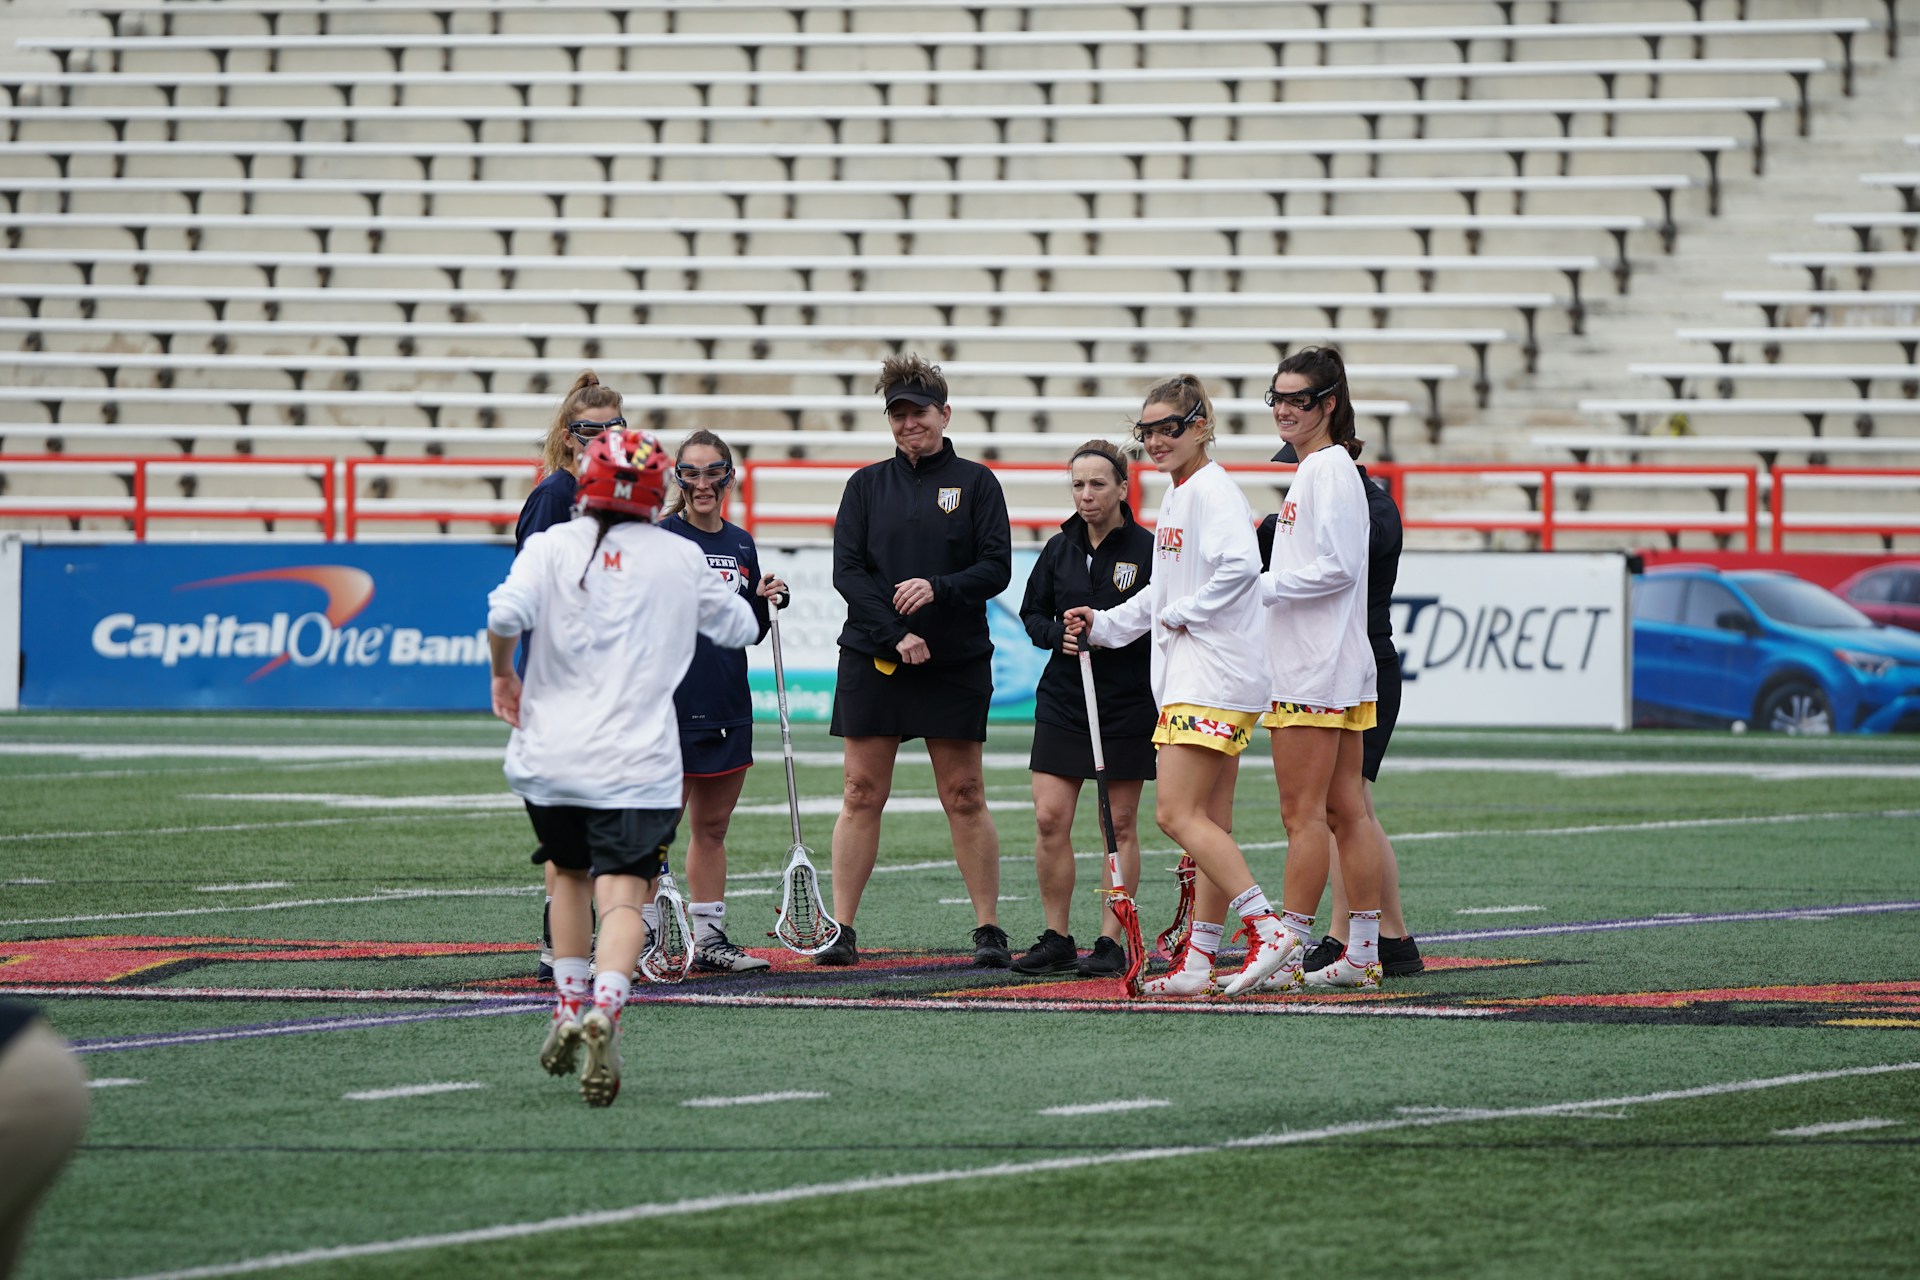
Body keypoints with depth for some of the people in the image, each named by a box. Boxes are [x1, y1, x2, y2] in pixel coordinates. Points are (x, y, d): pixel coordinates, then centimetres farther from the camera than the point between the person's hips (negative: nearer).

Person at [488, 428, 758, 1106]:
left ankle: (569, 1010, 23)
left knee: (570, 873, 25)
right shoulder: (681, 559, 5)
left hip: (551, 752, 1)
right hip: (638, 763, -1)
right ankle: (603, 1013, -32)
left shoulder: (552, 546, 1)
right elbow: (740, 627, 19)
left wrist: (503, 673, 4)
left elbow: (506, 613, -15)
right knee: (623, 895, -8)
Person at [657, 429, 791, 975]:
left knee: (712, 828, 11)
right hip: (672, 704, -6)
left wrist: (764, 600, 1)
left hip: (728, 709, 6)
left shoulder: (741, 545, 12)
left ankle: (709, 940, 16)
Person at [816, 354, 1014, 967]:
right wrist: (893, 635, -12)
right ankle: (841, 929, 2)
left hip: (957, 664, -1)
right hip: (871, 660, 1)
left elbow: (997, 567, -2)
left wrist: (939, 589, -19)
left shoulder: (975, 483, 5)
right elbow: (846, 571, 1)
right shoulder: (867, 485, 9)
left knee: (964, 797, -1)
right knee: (862, 795, 0)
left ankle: (988, 929, 5)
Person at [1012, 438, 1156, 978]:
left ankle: (1111, 943, 9)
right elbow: (1032, 612, 14)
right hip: (1062, 702, 4)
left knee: (1121, 825, 2)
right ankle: (1056, 940, 6)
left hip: (1128, 706, -4)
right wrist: (1060, 636, -5)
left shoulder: (1147, 550, -7)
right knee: (1049, 818, -3)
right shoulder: (1059, 549, 6)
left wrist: (1108, 631, -17)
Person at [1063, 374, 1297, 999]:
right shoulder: (1176, 497, 18)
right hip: (1189, 675, 10)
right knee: (1208, 823, 9)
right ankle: (1199, 958, 9)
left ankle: (1269, 928, -17)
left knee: (1177, 813, -15)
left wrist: (1181, 615, -16)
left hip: (1214, 675, -10)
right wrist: (1106, 624, 21)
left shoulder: (1212, 491, -12)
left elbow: (1240, 566, -28)